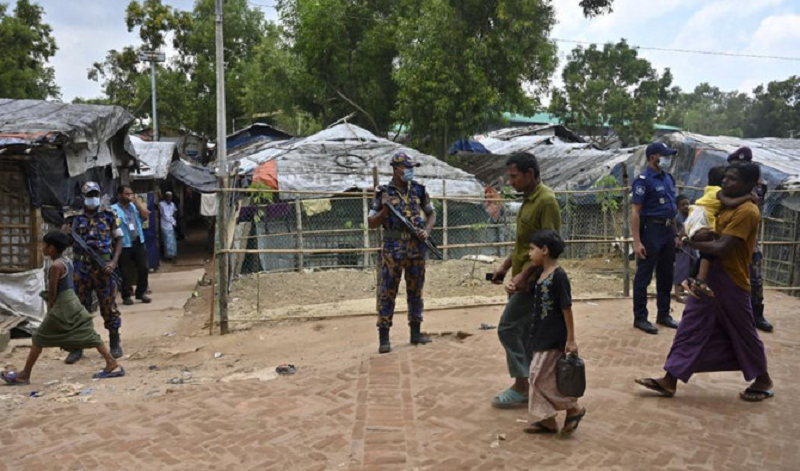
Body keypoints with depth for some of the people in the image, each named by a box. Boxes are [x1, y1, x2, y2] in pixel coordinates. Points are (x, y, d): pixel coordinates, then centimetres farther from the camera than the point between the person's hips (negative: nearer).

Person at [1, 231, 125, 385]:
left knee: (39, 339, 5)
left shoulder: (55, 266, -17)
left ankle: (25, 375, 14)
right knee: (89, 335, 6)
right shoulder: (68, 261, 9)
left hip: (62, 306, -8)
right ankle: (113, 364, 0)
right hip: (73, 303, 8)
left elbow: (52, 292, -15)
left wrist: (50, 310, -1)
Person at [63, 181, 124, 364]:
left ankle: (115, 343, 18)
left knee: (109, 307, 5)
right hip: (82, 269, 1)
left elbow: (118, 239, 3)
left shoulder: (109, 216, 2)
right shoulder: (75, 218, 5)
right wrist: (65, 234, -13)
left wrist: (114, 262, -10)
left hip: (104, 268, -1)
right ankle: (77, 347, 15)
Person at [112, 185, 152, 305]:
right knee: (125, 272, 1)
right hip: (124, 245, -5)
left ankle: (141, 292, 22)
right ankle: (126, 296, 11)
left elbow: (146, 216, 2)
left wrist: (137, 202, -3)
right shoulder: (114, 209, -7)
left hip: (139, 242, 5)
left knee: (143, 268, 8)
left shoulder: (135, 206, 12)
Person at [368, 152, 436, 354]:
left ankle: (416, 333, 22)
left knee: (415, 290, 11)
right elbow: (371, 223, 0)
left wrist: (427, 231, -3)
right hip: (393, 247, -3)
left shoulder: (419, 190, 7)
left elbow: (431, 214, 16)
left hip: (417, 246, 3)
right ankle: (384, 338, 4)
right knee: (387, 292, -2)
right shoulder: (383, 193, -1)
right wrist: (385, 210, -18)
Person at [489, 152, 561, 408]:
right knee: (524, 332, 13)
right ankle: (527, 386, 22)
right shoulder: (528, 199, 13)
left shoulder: (546, 201, -16)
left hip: (531, 280, -9)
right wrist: (505, 266, 16)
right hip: (521, 279, 10)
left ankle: (521, 387, 5)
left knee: (508, 328, -6)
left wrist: (524, 273, -24)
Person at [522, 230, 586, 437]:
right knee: (539, 377, 12)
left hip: (554, 338, -9)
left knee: (541, 377, -6)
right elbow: (531, 291, 28)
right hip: (541, 335, 9)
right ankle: (546, 419, 23)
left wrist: (571, 339, -17)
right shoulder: (540, 273, 7)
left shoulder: (559, 276, -18)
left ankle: (574, 408, 11)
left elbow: (567, 309, -18)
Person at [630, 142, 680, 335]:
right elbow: (635, 212, -16)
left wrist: (675, 233, 16)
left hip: (668, 230, 8)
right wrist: (637, 242, -21)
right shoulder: (644, 180, -12)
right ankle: (640, 318, 8)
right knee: (644, 276, 0)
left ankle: (663, 314, 26)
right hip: (651, 230, -8)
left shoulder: (668, 178, 12)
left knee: (666, 275, 14)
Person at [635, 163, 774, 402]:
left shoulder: (747, 211, -18)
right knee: (691, 328, 5)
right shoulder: (728, 206, 12)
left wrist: (690, 242, -14)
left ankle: (763, 381, 33)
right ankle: (670, 380, 7)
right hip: (709, 278, 9)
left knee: (743, 334, 10)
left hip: (731, 283, -9)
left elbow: (722, 249, -25)